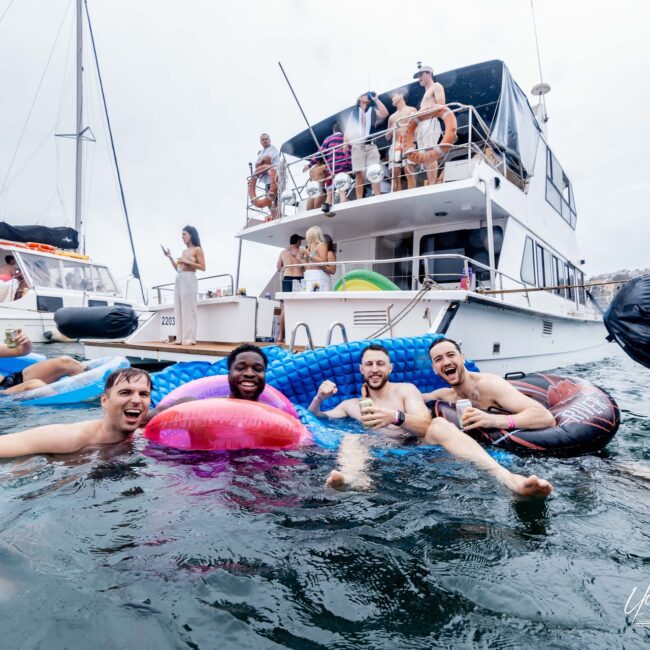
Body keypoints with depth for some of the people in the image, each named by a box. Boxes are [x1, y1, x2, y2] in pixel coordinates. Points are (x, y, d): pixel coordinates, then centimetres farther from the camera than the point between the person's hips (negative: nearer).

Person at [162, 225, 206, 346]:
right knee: (179, 310, 4)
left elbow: (203, 267, -8)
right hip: (179, 280, 8)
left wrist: (188, 262, -12)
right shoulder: (184, 251, 21)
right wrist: (170, 257, 13)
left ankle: (189, 338, -9)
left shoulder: (197, 250, 0)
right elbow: (177, 268, 22)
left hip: (189, 279, -8)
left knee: (188, 309, -10)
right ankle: (180, 338, 6)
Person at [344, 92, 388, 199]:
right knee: (359, 173, -8)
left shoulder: (373, 112, 20)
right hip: (357, 146, 0)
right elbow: (348, 128, 15)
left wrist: (376, 99, 6)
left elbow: (385, 114, 1)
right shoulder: (353, 113, 23)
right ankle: (359, 199, -10)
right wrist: (345, 142, -1)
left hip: (370, 145, 0)